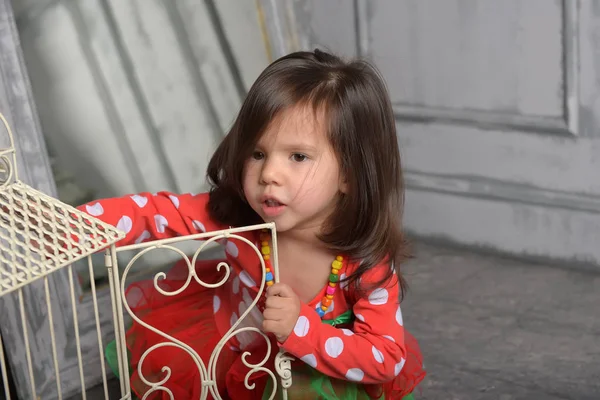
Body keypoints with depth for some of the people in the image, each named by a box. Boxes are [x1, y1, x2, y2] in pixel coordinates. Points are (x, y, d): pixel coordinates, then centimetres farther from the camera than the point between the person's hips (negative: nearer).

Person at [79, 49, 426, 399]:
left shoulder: (369, 262, -32)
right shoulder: (234, 214, -29)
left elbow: (386, 358, -28)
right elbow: (150, 213, -29)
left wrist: (301, 327, -41)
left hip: (323, 371, -2)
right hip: (233, 344, 3)